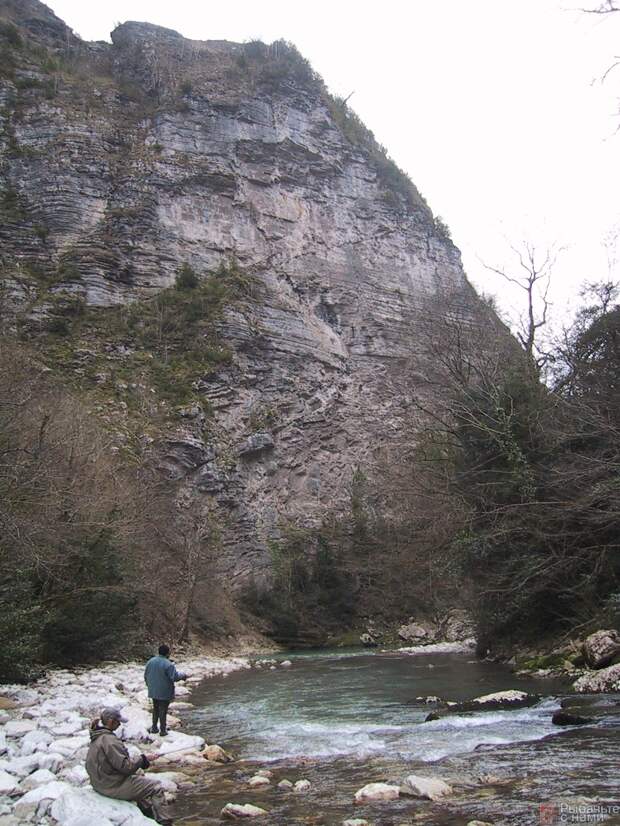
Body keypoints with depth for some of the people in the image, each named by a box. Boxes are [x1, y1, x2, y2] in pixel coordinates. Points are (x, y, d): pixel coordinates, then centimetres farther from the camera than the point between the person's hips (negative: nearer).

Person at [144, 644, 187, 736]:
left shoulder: (151, 661, 0)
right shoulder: (168, 664, -22)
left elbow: (146, 676, 8)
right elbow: (175, 676, -21)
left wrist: (149, 685, 21)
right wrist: (183, 675, -2)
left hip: (153, 691, 6)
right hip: (164, 692, -6)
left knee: (155, 709, 20)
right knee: (163, 710, 5)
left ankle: (154, 728, 27)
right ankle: (163, 730, 12)